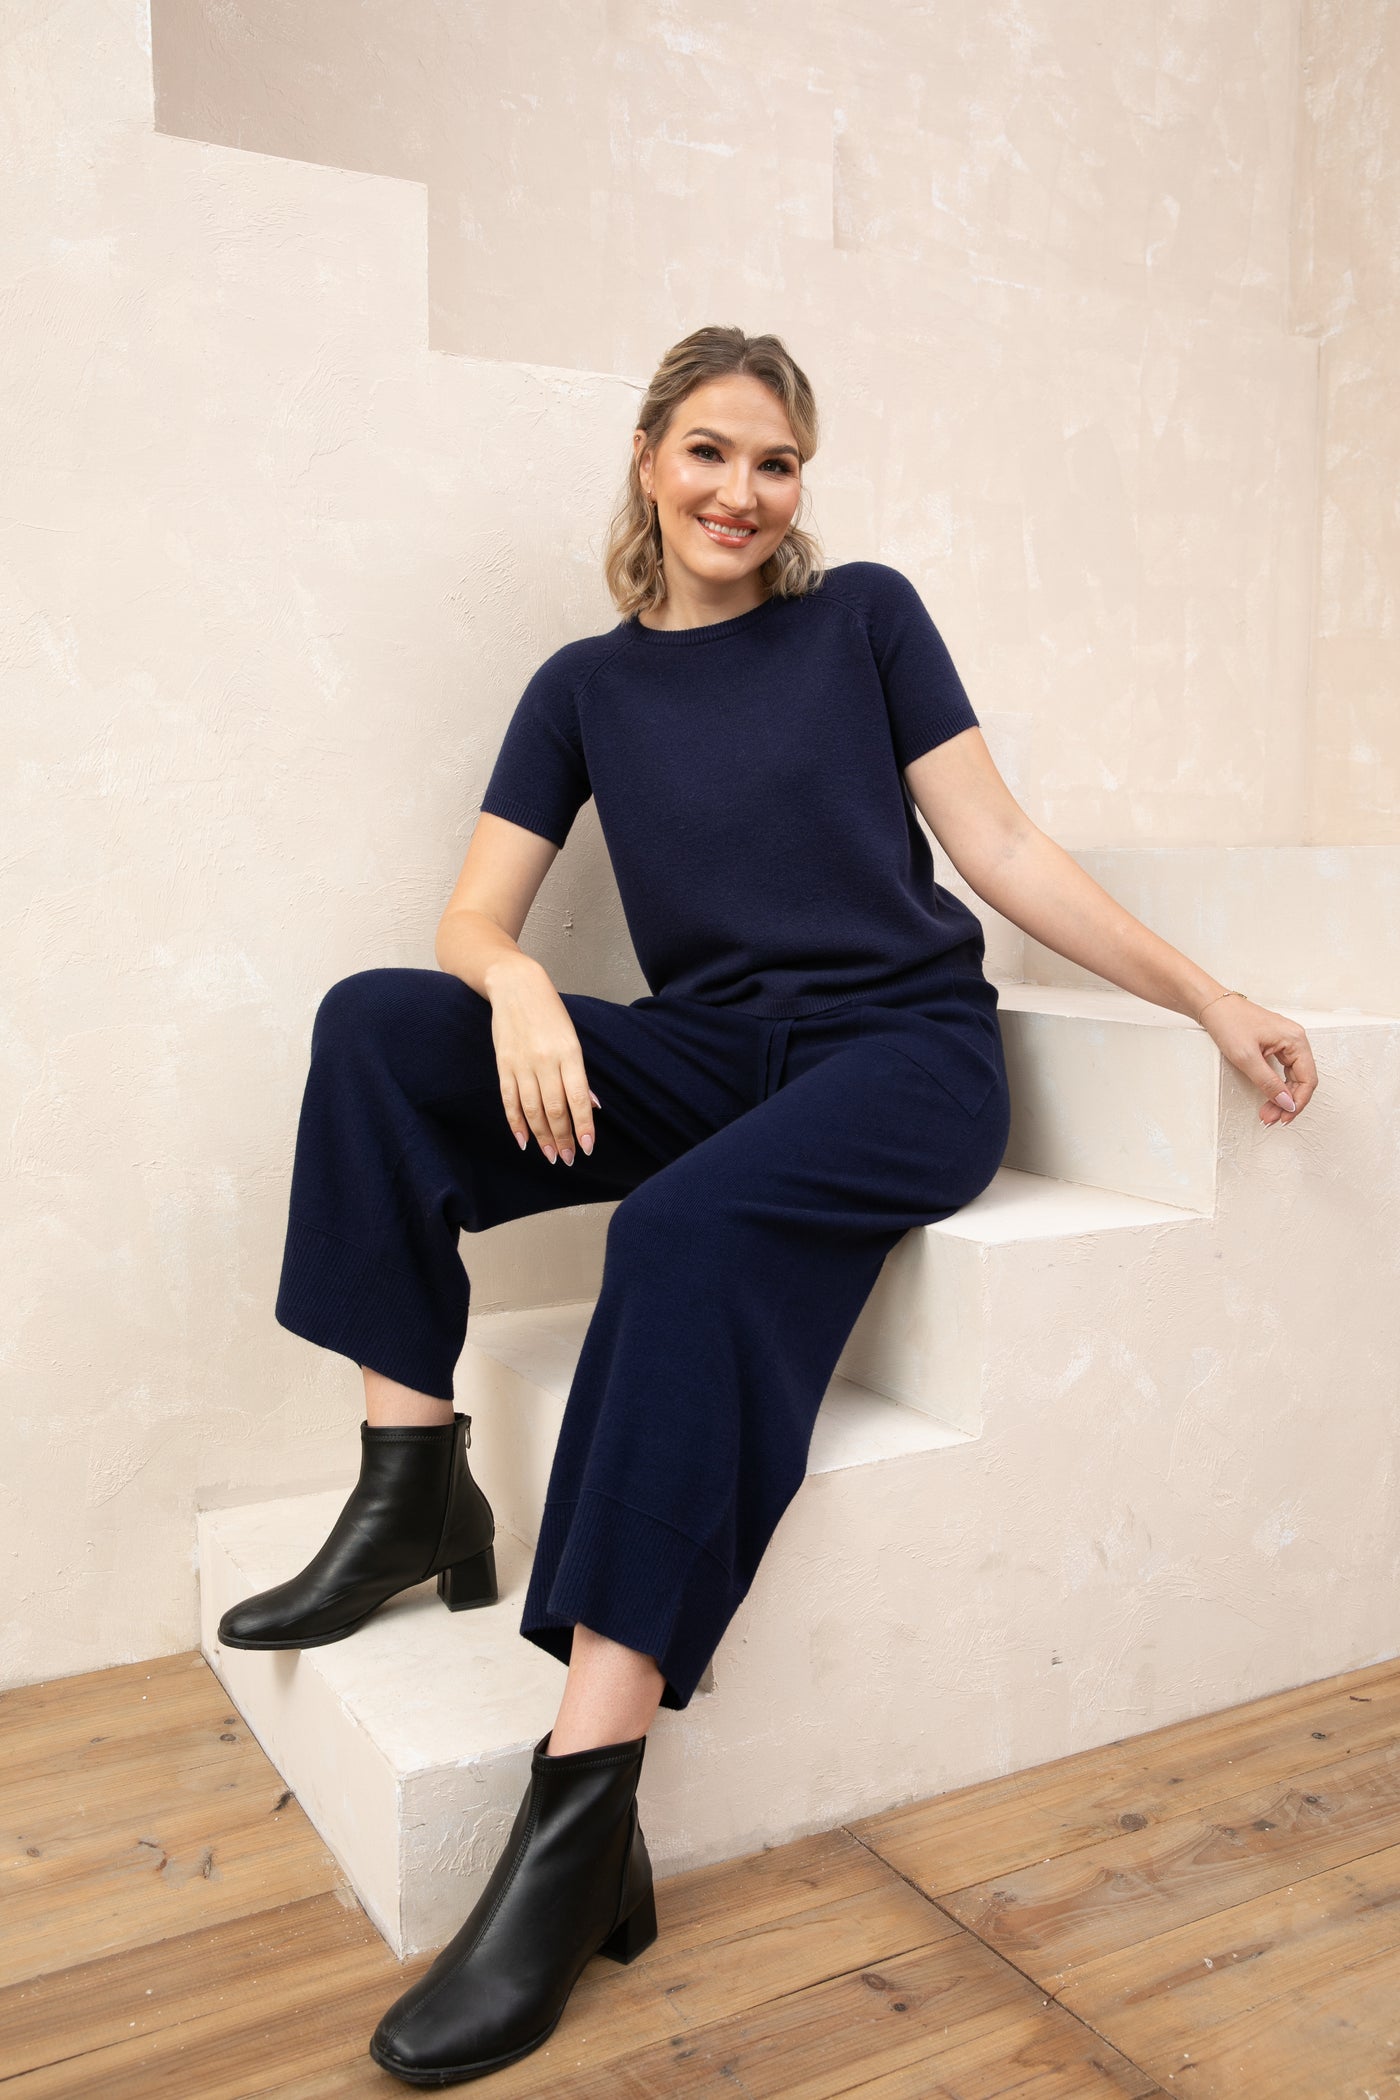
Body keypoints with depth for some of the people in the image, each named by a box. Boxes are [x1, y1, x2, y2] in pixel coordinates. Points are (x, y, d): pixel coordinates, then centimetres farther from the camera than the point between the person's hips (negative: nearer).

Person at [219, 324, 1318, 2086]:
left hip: (906, 1048, -3)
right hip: (712, 1057, 4)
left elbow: (1000, 848, 5)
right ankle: (414, 1487, -14)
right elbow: (474, 914, 6)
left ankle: (581, 1822, -34)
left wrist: (1213, 1001, 0)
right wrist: (514, 985, -18)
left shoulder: (864, 617, 7)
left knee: (693, 1233, -35)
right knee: (376, 1026, -16)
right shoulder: (587, 684, 13)